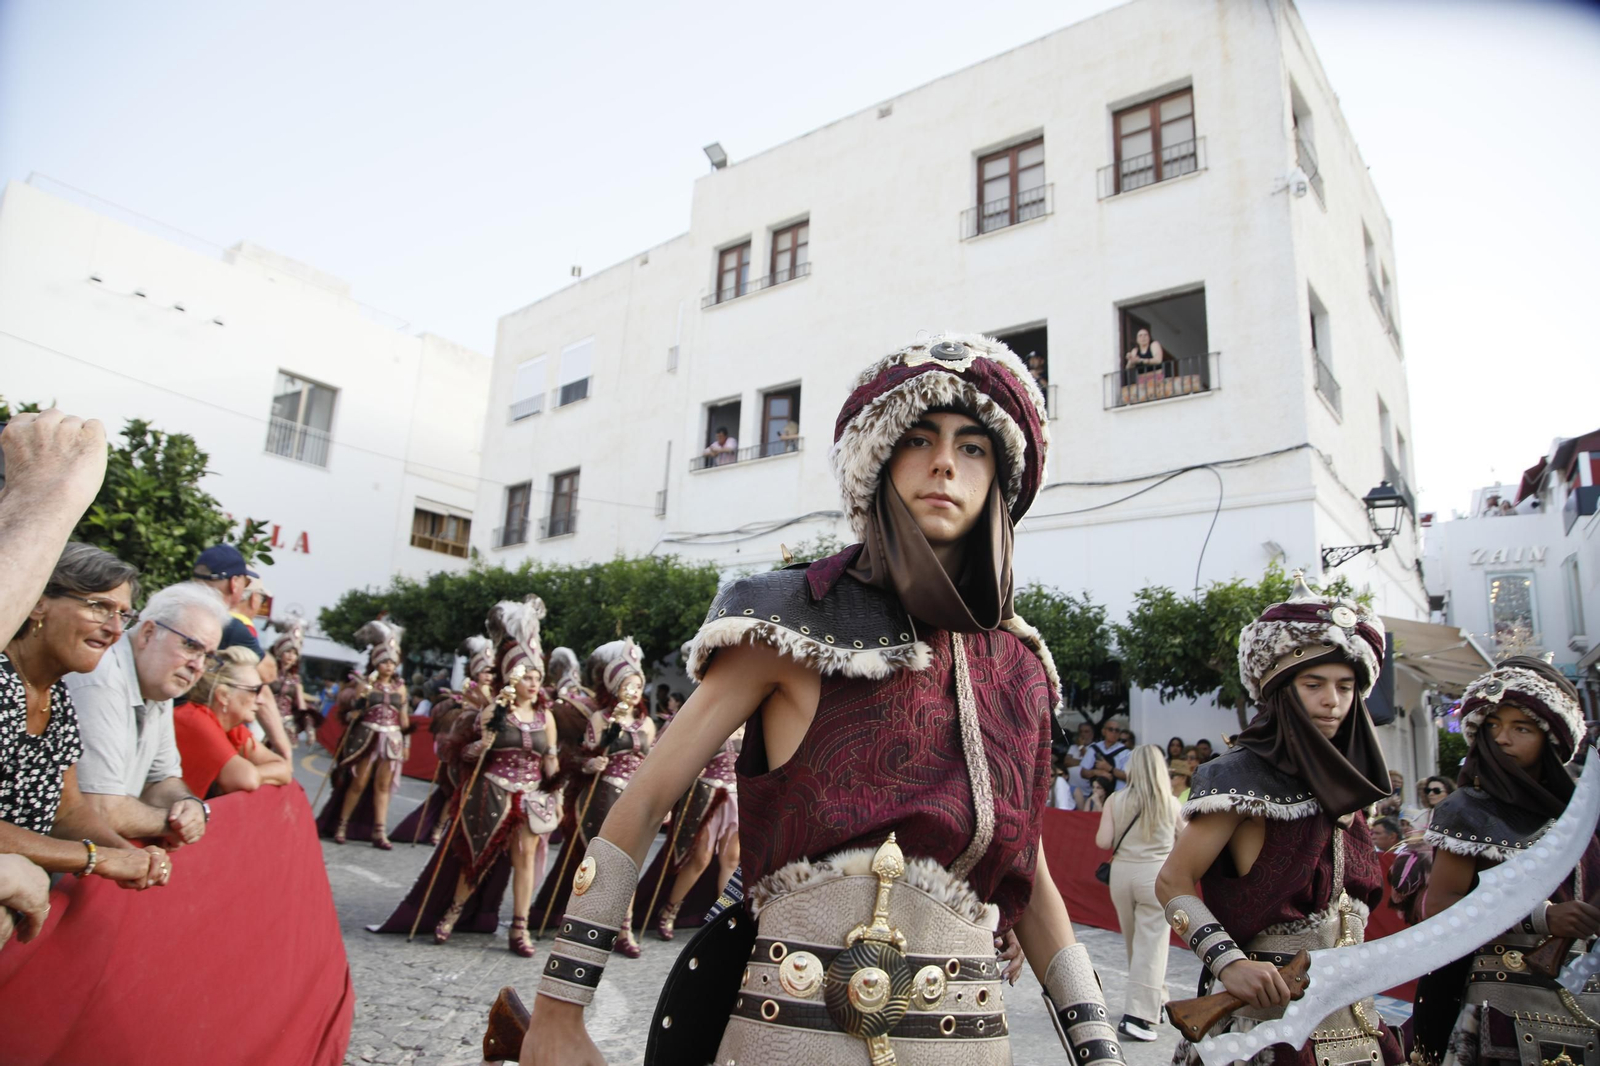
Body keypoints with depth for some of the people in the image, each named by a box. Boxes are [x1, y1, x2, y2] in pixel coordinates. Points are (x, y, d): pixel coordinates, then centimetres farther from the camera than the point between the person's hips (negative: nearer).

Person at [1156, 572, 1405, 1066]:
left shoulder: (1344, 786, 8)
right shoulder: (1243, 776, -13)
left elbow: (1349, 901, 17)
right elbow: (1172, 883, -15)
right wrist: (1227, 961, -26)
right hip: (1269, 1012, -6)